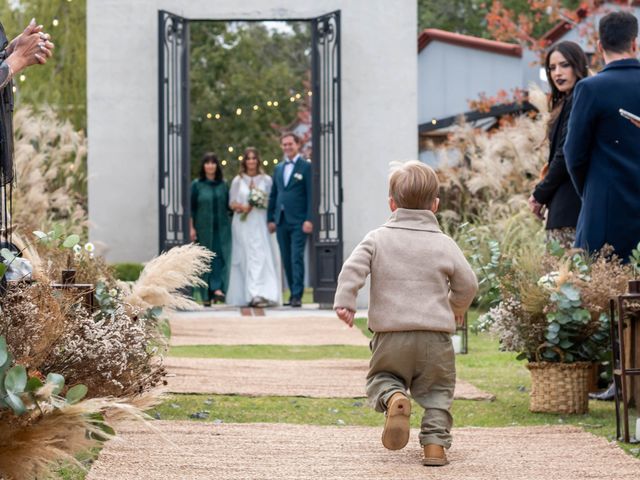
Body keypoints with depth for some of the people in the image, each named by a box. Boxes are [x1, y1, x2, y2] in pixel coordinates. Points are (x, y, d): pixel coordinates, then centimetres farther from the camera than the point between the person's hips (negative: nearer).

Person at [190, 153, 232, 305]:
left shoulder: (223, 185, 9)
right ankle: (206, 295, 8)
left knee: (220, 257, -13)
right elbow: (191, 208, 0)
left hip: (222, 228, 2)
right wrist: (191, 228, -6)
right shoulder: (197, 185, 2)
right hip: (203, 228, -1)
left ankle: (217, 288, -20)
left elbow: (228, 205, 14)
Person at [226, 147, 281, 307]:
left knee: (261, 256, -11)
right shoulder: (238, 181, 10)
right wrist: (241, 207, -9)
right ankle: (245, 295, -1)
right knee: (245, 257, -3)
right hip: (242, 224, 0)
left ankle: (259, 294, -15)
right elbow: (231, 203, 10)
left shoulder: (266, 180, 8)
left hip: (260, 225, 0)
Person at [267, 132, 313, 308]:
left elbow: (311, 195, -6)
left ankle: (297, 296, -11)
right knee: (286, 260, 7)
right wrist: (271, 218, 12)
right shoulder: (279, 168, 16)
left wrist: (309, 220, -13)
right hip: (281, 221, 6)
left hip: (299, 222, -6)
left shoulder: (306, 167, -1)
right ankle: (293, 292, 14)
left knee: (297, 258, -10)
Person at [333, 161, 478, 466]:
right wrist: (457, 309, 28)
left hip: (390, 335, 0)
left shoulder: (378, 239, 3)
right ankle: (435, 443, -1)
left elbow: (353, 268, -10)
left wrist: (344, 302, -7)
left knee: (380, 378, 18)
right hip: (435, 336, 0)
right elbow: (467, 284, 9)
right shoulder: (444, 245, 4)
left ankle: (393, 398, -15)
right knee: (437, 391, 15)